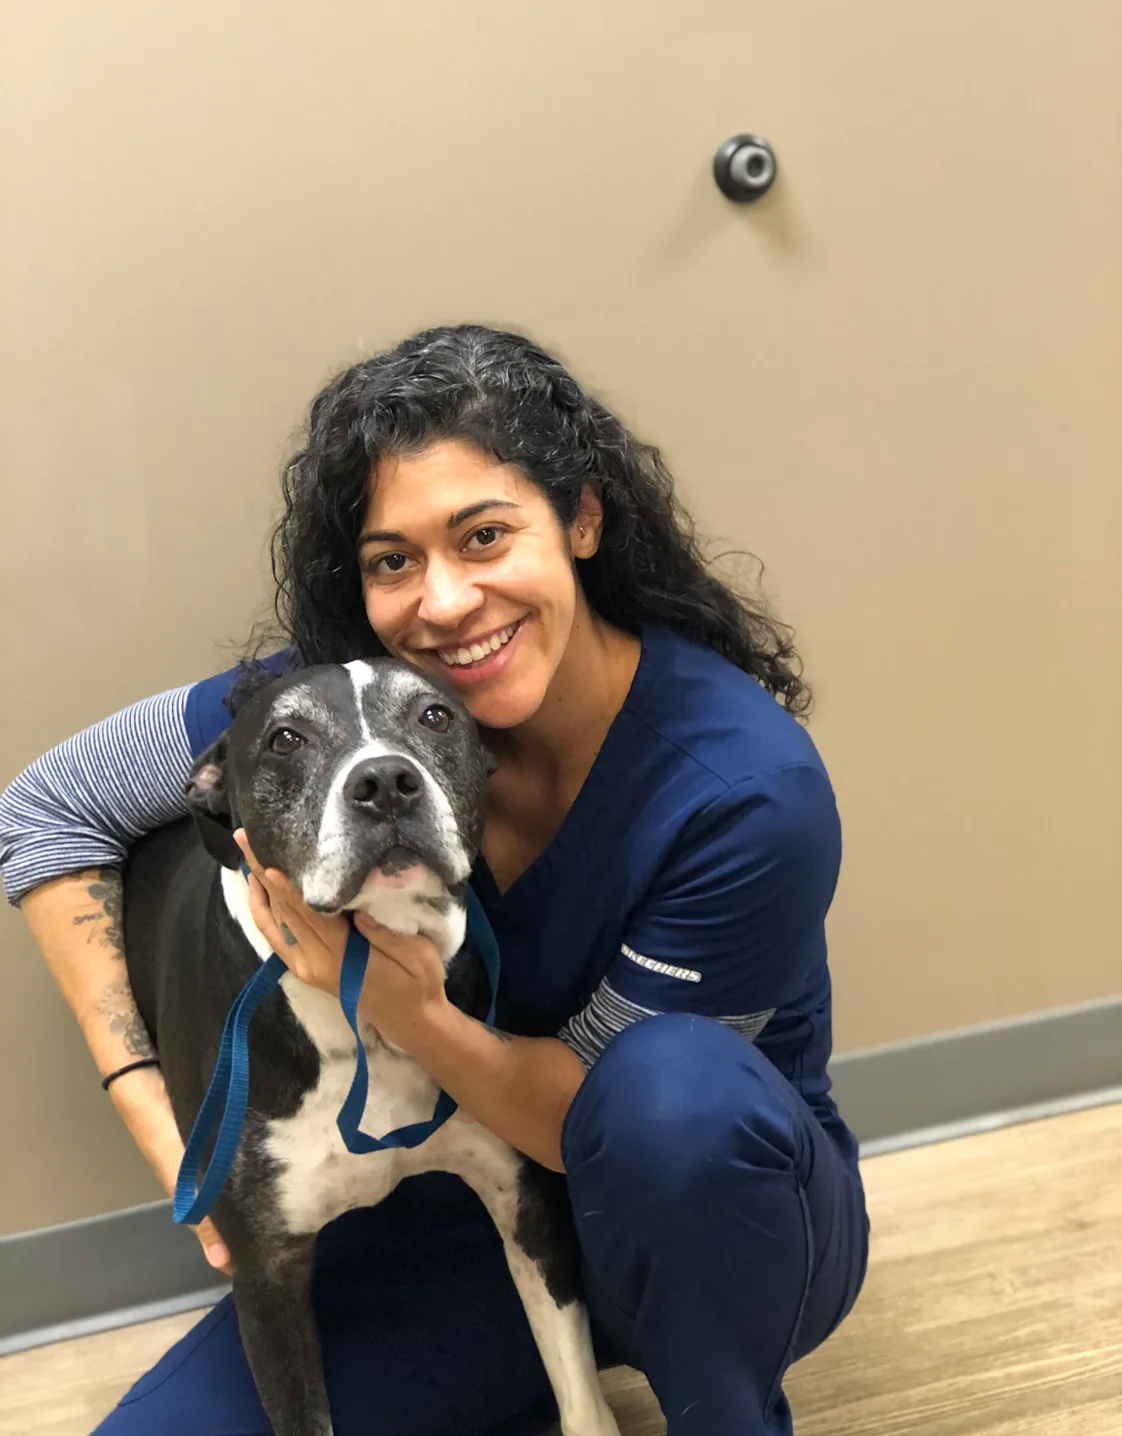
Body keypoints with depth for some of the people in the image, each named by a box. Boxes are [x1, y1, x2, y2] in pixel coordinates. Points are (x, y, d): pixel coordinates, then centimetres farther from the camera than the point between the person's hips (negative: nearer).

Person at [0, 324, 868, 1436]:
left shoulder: (750, 789, -28)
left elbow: (598, 1111, -21)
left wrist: (406, 1009, -39)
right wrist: (159, 1114, -13)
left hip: (724, 1209, -2)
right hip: (474, 1204, 3)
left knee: (678, 1092, -38)